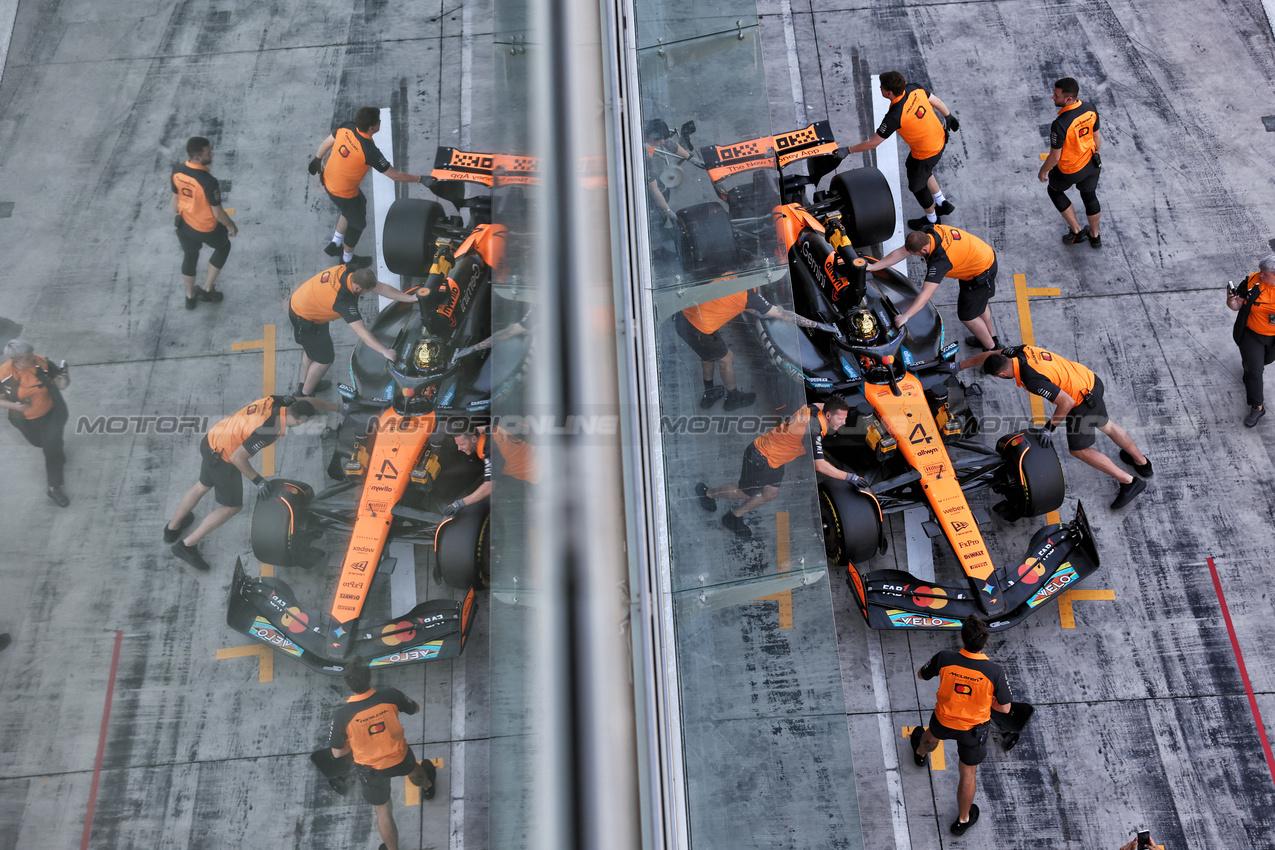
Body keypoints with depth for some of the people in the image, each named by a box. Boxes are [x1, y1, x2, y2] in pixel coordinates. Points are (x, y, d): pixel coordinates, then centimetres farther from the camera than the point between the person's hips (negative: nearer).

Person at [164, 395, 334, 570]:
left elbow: (308, 401, 7)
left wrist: (338, 407, 14)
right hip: (222, 458, -9)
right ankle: (186, 545, 16)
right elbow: (238, 457, -27)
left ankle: (172, 528, 51)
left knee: (203, 485, 31)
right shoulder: (268, 430, -32)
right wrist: (258, 480, -14)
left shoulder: (279, 401, -12)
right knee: (232, 506, 8)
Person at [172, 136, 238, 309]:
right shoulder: (209, 182, -35)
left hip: (184, 224, 5)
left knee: (189, 257, 28)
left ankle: (190, 297, 47)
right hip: (207, 228, -5)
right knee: (223, 247, 28)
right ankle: (207, 290, 33)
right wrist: (231, 225, -5)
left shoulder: (177, 172, -15)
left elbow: (175, 199, 1)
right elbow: (218, 212, -24)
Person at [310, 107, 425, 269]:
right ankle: (348, 258, 43)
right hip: (343, 193, -7)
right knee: (357, 223, 18)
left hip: (328, 180, 7)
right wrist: (421, 179, -17)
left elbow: (325, 143, 4)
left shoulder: (347, 127, -13)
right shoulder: (370, 151, -33)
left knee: (360, 203, 31)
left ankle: (335, 243, 42)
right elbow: (395, 176, -26)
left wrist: (317, 159, 22)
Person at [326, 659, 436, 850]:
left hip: (371, 769, -2)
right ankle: (427, 786, 72)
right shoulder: (390, 695, -26)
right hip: (400, 759, 3)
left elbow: (337, 753, -15)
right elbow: (415, 709, -4)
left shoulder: (341, 714, -29)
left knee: (383, 812, 21)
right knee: (413, 768, 39)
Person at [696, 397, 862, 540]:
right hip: (759, 457, -9)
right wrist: (849, 476, -34)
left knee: (770, 493, 16)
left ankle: (734, 517, 33)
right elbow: (819, 465, -36)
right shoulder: (813, 431, -36)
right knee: (746, 492, 12)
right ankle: (708, 492, 37)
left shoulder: (813, 409, -12)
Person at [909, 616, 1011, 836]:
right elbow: (1004, 708, -17)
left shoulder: (944, 658, -30)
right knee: (968, 772, 22)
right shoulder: (995, 671, -32)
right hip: (974, 728, -1)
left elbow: (921, 675, -8)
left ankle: (920, 753, 73)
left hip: (944, 720, 2)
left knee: (932, 735, 38)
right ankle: (963, 820, 42)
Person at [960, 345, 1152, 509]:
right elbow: (989, 355, 8)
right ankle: (1142, 462, 50)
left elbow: (1066, 402, -27)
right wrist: (958, 366, 13)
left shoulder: (1032, 380, -33)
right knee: (1105, 425, 31)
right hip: (1090, 379, 9)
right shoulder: (1020, 351, -10)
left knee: (1078, 450, 10)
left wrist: (1049, 427, -15)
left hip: (1084, 401, -8)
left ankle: (1129, 482, 16)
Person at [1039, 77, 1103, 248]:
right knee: (1090, 195, 27)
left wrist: (1042, 172, -5)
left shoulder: (1060, 125, -36)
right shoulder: (1090, 110, -15)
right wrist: (1095, 156, 20)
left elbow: (1054, 157, -24)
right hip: (1091, 163, 6)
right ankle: (1094, 236, 48)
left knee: (1054, 190, 26)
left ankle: (1076, 231, 31)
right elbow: (1096, 137, 1)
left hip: (1069, 171, -6)